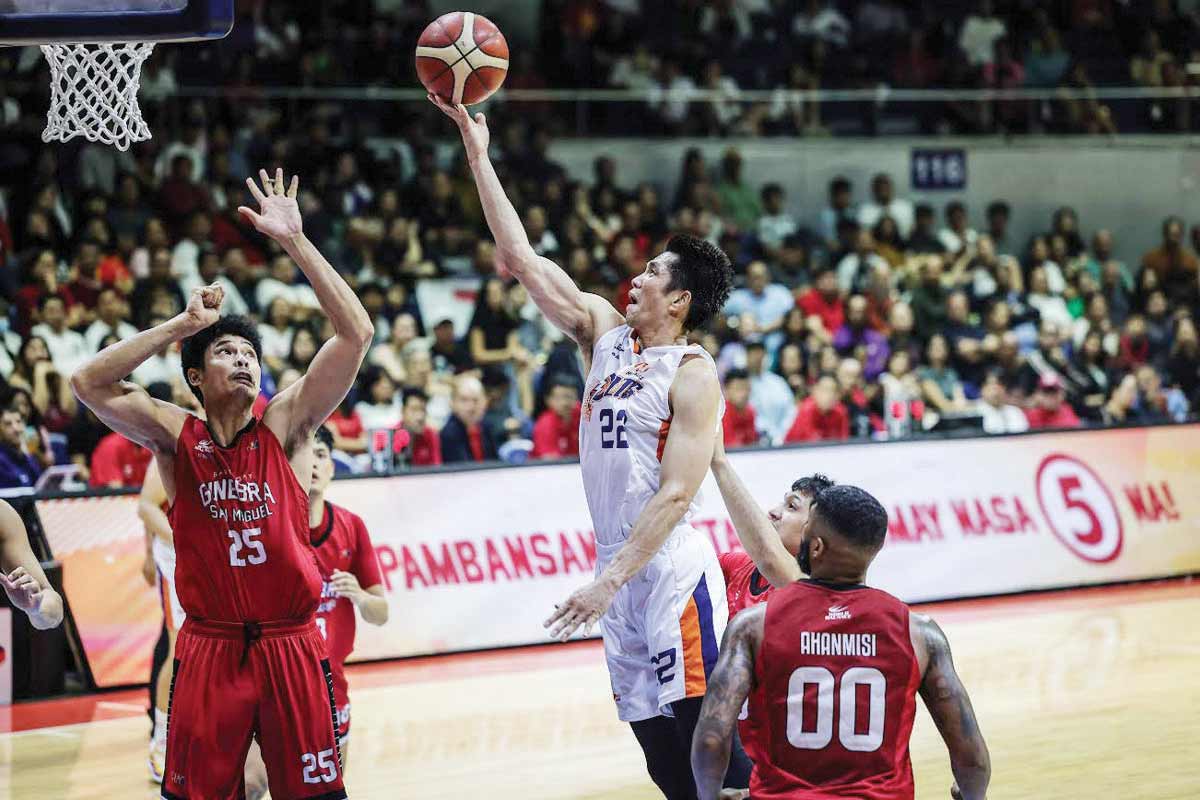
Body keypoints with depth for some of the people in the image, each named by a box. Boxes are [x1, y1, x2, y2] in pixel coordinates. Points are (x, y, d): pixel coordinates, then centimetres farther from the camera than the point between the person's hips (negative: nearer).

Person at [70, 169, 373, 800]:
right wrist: (183, 324, -12)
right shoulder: (176, 436, 2)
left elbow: (356, 334, -10)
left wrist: (295, 242, -14)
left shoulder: (285, 426, -1)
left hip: (290, 646, 0)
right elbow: (88, 383, -11)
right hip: (207, 649, 0)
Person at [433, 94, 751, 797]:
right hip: (620, 572, 8)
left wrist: (608, 582, -23)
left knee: (703, 735, -13)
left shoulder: (693, 375, -10)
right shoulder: (605, 331, 11)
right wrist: (478, 152, 9)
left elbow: (676, 496, -17)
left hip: (672, 571, -8)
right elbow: (522, 258, 11)